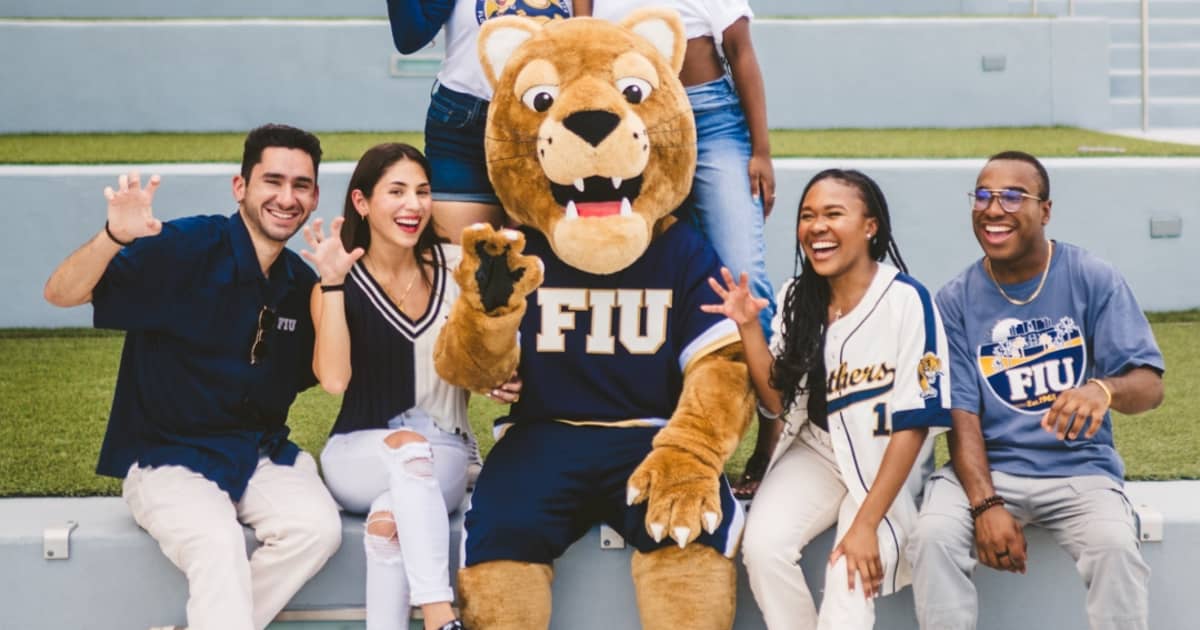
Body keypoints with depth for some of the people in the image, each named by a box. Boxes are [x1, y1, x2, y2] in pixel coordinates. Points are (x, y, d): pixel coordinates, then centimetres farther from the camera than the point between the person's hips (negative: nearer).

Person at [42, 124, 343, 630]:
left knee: (318, 526, -23)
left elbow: (317, 375, 18)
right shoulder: (185, 248, -12)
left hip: (260, 454, 5)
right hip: (167, 455, -5)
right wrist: (115, 237, -38)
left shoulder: (302, 285, 6)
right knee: (218, 542, -33)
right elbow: (61, 294, -18)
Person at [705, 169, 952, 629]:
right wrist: (748, 327, -13)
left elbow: (913, 424, -16)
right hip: (816, 453, 4)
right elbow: (777, 402, 1)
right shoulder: (795, 298, -1)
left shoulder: (907, 300, -16)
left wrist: (866, 522, -20)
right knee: (762, 545, -23)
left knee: (852, 580, -27)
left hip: (888, 464, -4)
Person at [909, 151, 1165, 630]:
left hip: (1080, 470, -1)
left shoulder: (1094, 280, -3)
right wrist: (985, 503, -20)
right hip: (988, 467, 1)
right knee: (934, 537, -27)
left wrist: (1104, 390, -34)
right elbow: (961, 414, -3)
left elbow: (1150, 385, -9)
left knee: (1116, 547, -30)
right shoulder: (957, 299, 0)